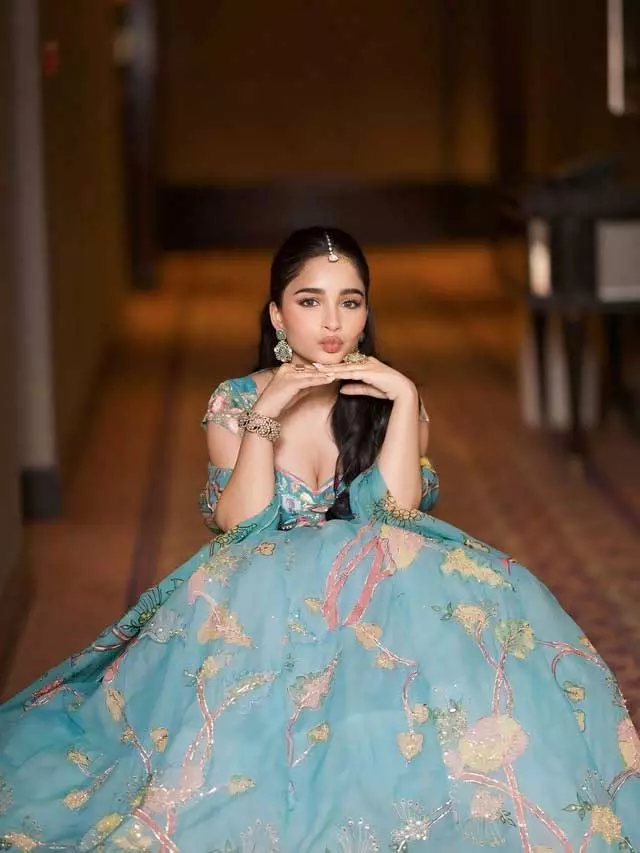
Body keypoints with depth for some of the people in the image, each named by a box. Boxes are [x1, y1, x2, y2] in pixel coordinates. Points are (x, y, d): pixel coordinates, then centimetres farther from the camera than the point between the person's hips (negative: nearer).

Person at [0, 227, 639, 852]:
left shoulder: (391, 398, 6)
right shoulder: (235, 402, 3)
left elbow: (396, 510, -10)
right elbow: (242, 526, -10)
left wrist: (405, 398, -14)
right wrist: (265, 414, -15)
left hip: (378, 592, 1)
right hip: (263, 601, -1)